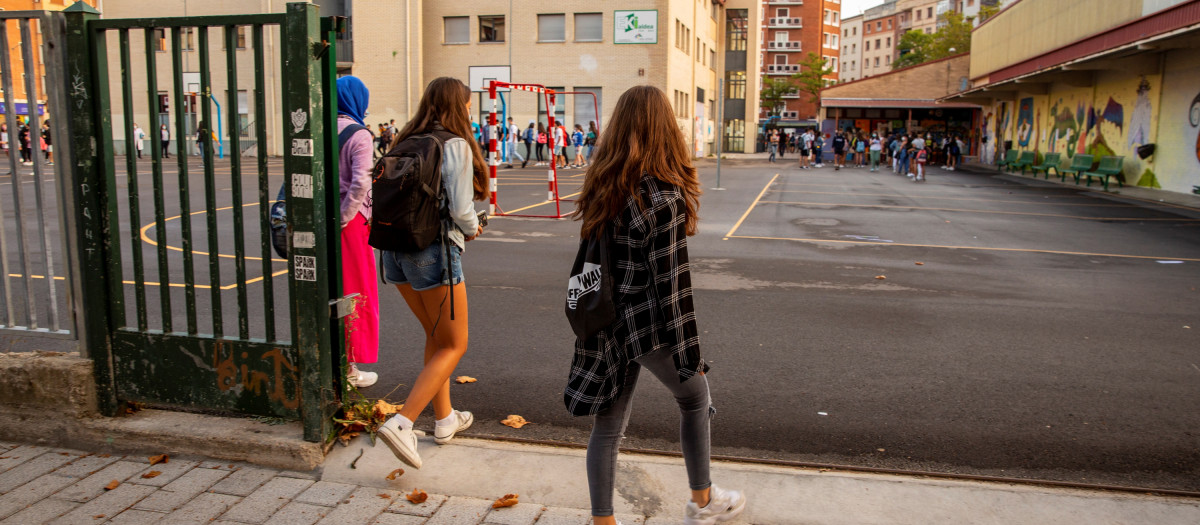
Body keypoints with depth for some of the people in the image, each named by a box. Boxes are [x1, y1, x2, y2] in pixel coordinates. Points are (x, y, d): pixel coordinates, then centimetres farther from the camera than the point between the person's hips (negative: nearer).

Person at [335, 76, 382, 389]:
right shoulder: (359, 135, -10)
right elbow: (361, 182, -20)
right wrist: (344, 217, -11)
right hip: (350, 222, -6)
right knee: (353, 293, 4)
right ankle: (348, 367, 11)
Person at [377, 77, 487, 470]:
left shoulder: (403, 144, 11)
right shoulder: (455, 146, -9)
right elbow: (461, 209, -16)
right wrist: (472, 229, 6)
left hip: (395, 251, 7)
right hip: (433, 252, -7)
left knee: (435, 336, 22)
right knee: (453, 345, 6)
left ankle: (444, 419, 31)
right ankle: (401, 423, -7)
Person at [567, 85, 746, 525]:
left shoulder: (601, 187, 2)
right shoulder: (663, 200, -20)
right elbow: (672, 285, -19)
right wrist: (690, 354, -11)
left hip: (608, 321, 6)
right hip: (649, 326, -6)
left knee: (608, 424, 12)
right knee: (695, 398, 20)